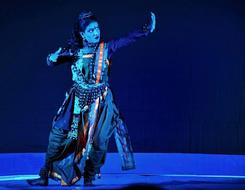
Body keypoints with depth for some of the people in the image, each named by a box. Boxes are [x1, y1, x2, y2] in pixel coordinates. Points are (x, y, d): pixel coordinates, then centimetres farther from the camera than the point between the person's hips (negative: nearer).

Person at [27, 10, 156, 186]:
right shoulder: (74, 51, 1)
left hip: (100, 101, -1)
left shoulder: (105, 48, -2)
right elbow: (50, 61, 2)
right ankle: (45, 176, 6)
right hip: (78, 101, 1)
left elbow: (128, 39, -10)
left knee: (97, 140, -3)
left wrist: (147, 29, -20)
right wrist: (60, 53, -19)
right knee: (59, 134, -3)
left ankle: (89, 179, 14)